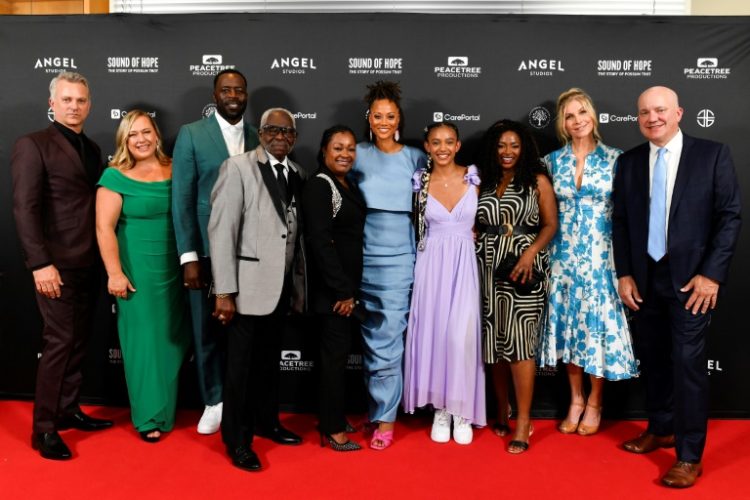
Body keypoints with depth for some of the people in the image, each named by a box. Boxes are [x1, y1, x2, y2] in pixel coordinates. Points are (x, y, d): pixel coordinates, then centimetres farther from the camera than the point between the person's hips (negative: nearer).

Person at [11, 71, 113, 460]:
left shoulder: (91, 149, 14)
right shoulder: (32, 144, -6)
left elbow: (95, 205, 12)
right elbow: (24, 208, -13)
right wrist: (40, 263, -19)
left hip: (88, 264, 6)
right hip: (57, 264, -6)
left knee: (78, 341, 12)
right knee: (59, 342, -3)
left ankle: (68, 411, 26)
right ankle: (44, 428, 9)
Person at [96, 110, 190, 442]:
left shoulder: (175, 170, 4)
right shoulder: (116, 176, -6)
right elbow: (104, 227, -11)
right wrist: (115, 273, -16)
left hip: (175, 268, 4)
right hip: (138, 269, -4)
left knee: (173, 339, 13)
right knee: (144, 339, 4)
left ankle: (169, 408, 32)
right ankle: (150, 416, 17)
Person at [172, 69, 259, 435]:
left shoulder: (258, 138, 8)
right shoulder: (190, 134, 2)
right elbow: (182, 199, -3)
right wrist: (189, 256, -8)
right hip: (206, 249, -1)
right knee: (207, 329, 9)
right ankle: (214, 401, 26)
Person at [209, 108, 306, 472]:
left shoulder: (297, 174, 8)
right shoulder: (237, 168, -8)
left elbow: (296, 231, 10)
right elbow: (221, 230, -13)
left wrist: (298, 282, 6)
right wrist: (224, 292, -17)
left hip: (283, 286, 5)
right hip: (249, 285, -5)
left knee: (270, 360, 18)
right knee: (241, 365, 6)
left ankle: (266, 421, 37)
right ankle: (237, 440, 21)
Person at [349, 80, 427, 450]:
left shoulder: (415, 159, 3)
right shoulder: (358, 155, 5)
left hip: (399, 258, -2)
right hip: (364, 257, 2)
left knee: (387, 339, -3)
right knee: (372, 337, 10)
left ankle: (385, 417, 8)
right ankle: (379, 405, 26)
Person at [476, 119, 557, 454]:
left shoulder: (537, 180, 4)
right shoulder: (483, 181, 13)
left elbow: (550, 224, -2)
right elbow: (475, 225, 13)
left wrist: (530, 253, -16)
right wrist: (472, 253, -4)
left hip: (523, 267, -4)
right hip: (488, 267, 4)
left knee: (519, 342, -7)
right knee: (494, 340, 8)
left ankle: (523, 422, 0)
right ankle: (502, 410, 25)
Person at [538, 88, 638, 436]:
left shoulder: (614, 159, -1)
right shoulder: (553, 161, 5)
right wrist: (546, 253, 2)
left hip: (600, 255, -2)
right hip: (564, 255, 2)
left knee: (598, 322, 3)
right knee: (568, 323, 7)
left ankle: (594, 403, 20)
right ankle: (576, 400, 23)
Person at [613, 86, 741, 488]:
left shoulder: (713, 154, -3)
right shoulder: (628, 162, 6)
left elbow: (729, 217, -5)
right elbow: (620, 222, 8)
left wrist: (711, 274, -12)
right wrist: (624, 274, 1)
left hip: (691, 278, -4)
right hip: (644, 279, 4)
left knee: (687, 363, -3)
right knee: (652, 359, 14)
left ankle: (689, 456, 9)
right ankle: (660, 429, 34)